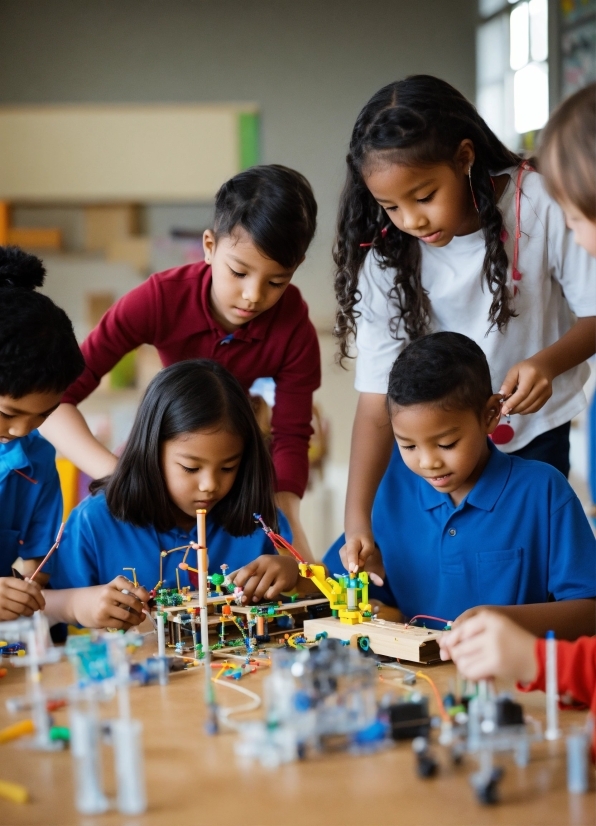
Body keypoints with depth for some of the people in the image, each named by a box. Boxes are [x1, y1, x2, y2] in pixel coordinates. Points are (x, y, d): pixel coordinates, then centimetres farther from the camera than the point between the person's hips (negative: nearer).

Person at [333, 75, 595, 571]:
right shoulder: (385, 257, -18)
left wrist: (548, 362, -32)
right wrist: (357, 521, -31)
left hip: (534, 428, -1)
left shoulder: (539, 206, -22)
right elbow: (377, 399, -20)